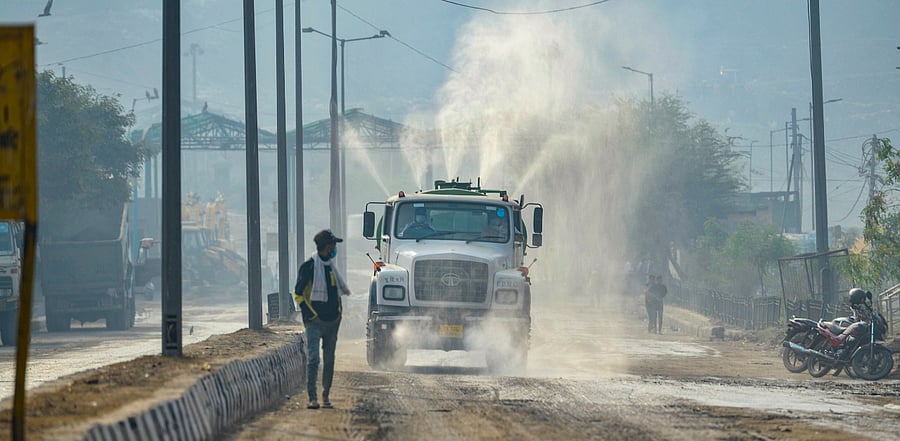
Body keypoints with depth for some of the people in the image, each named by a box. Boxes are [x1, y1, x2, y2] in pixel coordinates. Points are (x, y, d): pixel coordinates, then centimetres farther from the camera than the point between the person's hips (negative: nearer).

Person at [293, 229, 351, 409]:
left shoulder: (331, 267, 15)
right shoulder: (308, 267, -7)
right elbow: (298, 295, -8)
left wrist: (338, 313, 14)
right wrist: (311, 315, -12)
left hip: (332, 321, 7)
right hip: (316, 322, -7)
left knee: (329, 359, 8)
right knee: (313, 358, -13)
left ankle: (326, 396, 14)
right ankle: (312, 397, -15)